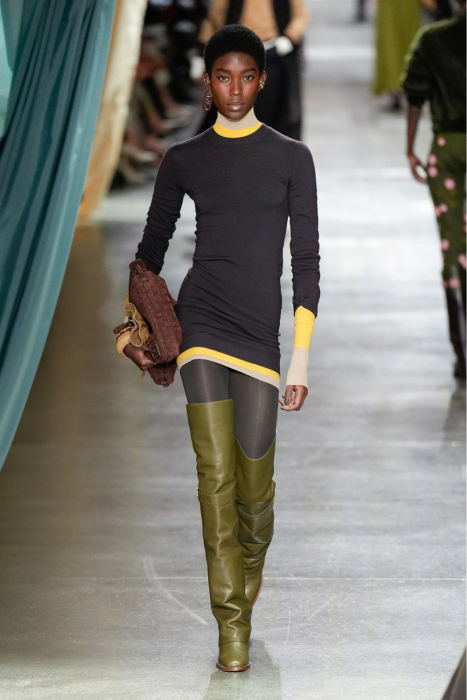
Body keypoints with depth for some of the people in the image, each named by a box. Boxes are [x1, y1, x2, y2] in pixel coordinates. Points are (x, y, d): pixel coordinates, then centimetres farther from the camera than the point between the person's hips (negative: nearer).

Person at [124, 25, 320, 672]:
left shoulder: (291, 158, 4)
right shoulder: (183, 159, 8)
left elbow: (306, 259, 2)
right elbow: (153, 246, 19)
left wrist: (302, 360, -2)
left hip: (260, 333, 0)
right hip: (199, 322, 0)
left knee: (254, 483, 1)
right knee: (216, 473, -8)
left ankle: (250, 566, 32)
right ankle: (232, 623, -4)